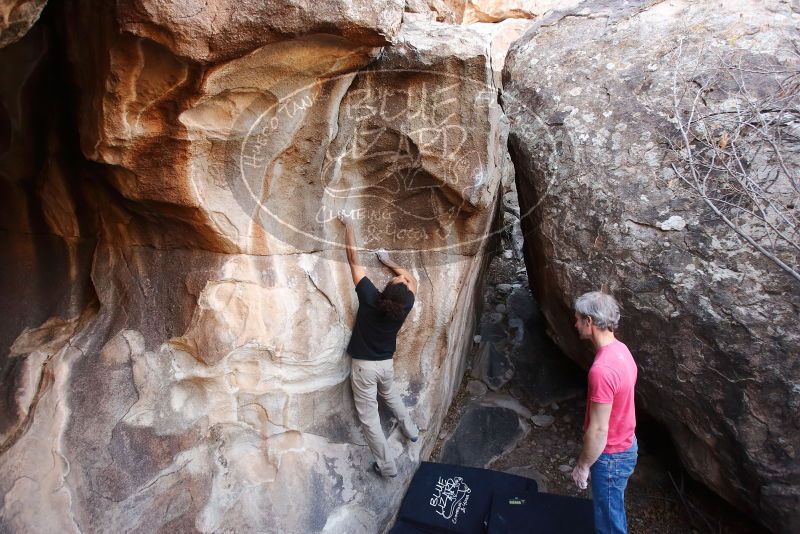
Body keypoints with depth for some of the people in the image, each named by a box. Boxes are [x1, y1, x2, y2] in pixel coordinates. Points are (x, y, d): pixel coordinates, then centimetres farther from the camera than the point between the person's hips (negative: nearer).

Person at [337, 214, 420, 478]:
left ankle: (387, 465, 17)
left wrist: (348, 226, -7)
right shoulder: (405, 306, -14)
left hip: (364, 366, -4)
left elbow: (354, 259, -16)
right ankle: (410, 429, 50)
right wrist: (388, 262, 13)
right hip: (386, 363, 4)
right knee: (390, 395, 36)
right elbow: (412, 280, 8)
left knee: (369, 417, 9)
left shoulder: (370, 297, -23)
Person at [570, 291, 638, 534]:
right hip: (624, 444, 9)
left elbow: (598, 430, -27)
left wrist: (582, 466, -13)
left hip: (611, 456, -9)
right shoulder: (619, 349, -4)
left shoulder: (602, 369, -34)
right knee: (612, 511, 28)